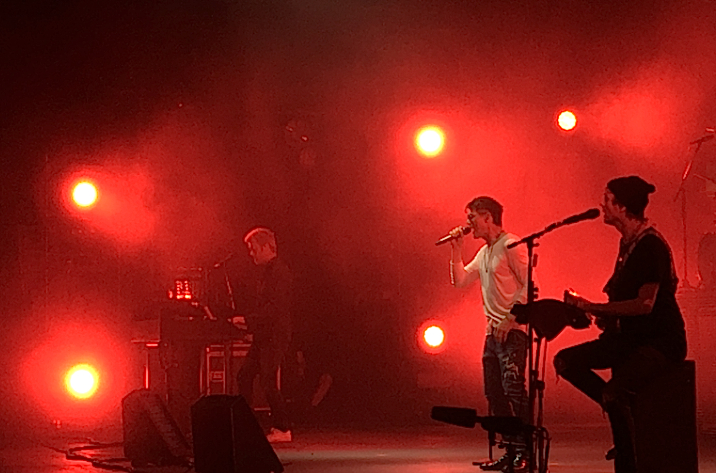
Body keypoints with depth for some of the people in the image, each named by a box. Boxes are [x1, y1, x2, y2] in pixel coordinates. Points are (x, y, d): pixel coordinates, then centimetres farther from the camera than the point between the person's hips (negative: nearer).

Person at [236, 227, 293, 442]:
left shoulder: (279, 272, -15)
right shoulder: (267, 271, 17)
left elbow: (274, 309, -23)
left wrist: (248, 320, -21)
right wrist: (251, 324, 12)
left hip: (275, 337, -10)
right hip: (264, 336, 10)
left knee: (268, 382, -10)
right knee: (245, 376, 9)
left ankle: (282, 429, -4)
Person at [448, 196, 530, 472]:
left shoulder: (511, 246, -10)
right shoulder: (484, 253, 19)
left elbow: (529, 284, -16)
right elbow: (460, 281, 22)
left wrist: (510, 318, -19)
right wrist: (456, 250, 13)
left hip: (512, 331, -10)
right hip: (493, 332, 10)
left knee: (514, 389, -15)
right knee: (494, 394, 8)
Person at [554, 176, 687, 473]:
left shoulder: (651, 246, -18)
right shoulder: (628, 243, 11)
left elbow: (645, 304, -24)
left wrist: (592, 307, -20)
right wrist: (606, 315, 4)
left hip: (661, 340, -10)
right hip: (631, 337, 10)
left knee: (614, 390, -31)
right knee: (566, 361, -1)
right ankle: (619, 409, 4)